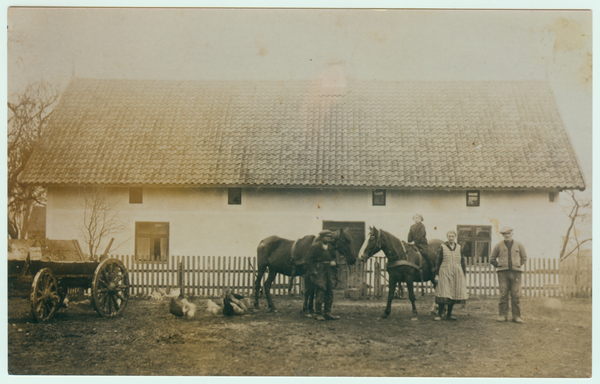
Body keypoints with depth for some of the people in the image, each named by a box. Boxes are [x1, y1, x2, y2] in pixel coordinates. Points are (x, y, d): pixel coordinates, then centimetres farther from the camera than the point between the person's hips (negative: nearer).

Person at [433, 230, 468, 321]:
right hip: (445, 273, -3)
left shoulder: (459, 248, 8)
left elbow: (463, 262, 11)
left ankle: (449, 314, 17)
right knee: (443, 294, -7)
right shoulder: (443, 247, 1)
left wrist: (464, 275, 7)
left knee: (454, 294, 6)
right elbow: (438, 261, 2)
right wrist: (436, 274, -2)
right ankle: (439, 314, -1)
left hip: (457, 274, 3)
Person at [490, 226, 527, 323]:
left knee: (516, 295, -3)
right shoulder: (498, 246, 6)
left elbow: (524, 258, 19)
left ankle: (516, 316, 3)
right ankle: (503, 315, 1)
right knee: (503, 295, -4)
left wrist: (517, 266, 10)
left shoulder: (519, 245, 8)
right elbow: (492, 259, 14)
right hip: (503, 273, 0)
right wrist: (499, 266, 5)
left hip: (515, 272, 1)